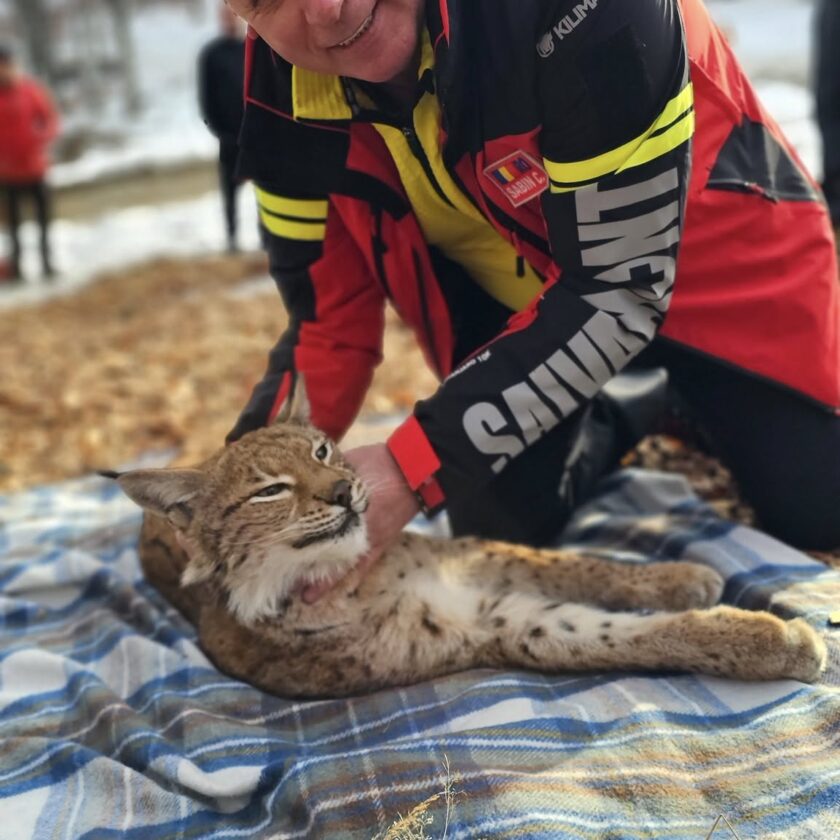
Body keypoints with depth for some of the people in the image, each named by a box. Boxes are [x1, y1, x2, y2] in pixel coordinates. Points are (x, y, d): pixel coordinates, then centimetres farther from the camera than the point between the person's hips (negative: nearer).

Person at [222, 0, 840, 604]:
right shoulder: (281, 94, -20)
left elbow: (623, 284, -33)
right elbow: (324, 315, -9)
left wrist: (412, 465, -36)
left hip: (720, 261, -2)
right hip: (506, 290, 3)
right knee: (503, 541, -2)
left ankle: (694, 418, 30)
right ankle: (597, 430, 27)